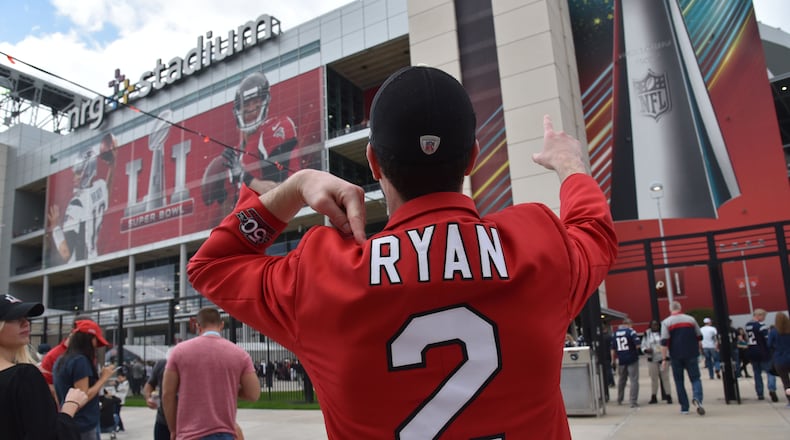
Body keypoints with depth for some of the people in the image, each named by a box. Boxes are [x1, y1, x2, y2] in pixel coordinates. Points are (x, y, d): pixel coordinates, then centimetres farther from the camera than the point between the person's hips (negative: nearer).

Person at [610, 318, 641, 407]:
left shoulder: (614, 334, 6)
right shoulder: (630, 331, -8)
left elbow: (612, 349, 7)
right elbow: (638, 344, -16)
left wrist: (613, 361, 14)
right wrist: (634, 348, 5)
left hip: (620, 360, 5)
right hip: (632, 359, -5)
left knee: (621, 380, 19)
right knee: (634, 380, 0)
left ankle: (619, 400, 29)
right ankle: (633, 402, -4)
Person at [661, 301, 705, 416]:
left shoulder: (666, 322, -4)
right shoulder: (691, 319, 5)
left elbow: (664, 342, -10)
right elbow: (699, 337, 14)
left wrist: (664, 359, -7)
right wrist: (699, 350, 30)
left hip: (676, 356, -1)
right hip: (691, 355, 1)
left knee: (679, 381, 10)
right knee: (695, 378, 6)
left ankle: (684, 407, 13)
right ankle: (697, 399, -21)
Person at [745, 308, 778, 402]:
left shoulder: (747, 325, 11)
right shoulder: (761, 325, -12)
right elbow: (767, 339, -14)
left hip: (752, 353, 6)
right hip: (763, 353, -6)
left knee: (757, 374, 12)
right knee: (770, 371, -1)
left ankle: (760, 394, 12)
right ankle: (772, 389, -21)